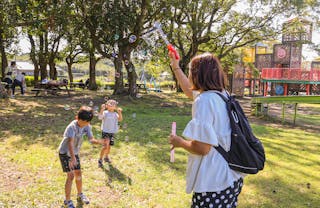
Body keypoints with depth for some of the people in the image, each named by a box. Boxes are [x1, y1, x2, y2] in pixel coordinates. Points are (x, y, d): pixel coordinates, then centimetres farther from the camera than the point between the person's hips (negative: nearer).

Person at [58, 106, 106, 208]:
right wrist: (72, 158, -56)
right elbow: (70, 142, -44)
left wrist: (98, 141, -44)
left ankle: (80, 195, 34)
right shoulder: (72, 127, -31)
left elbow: (91, 139, -21)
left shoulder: (87, 126, -12)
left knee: (78, 174, 12)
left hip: (75, 153, 6)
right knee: (71, 176, -10)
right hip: (65, 153, -6)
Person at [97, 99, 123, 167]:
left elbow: (120, 119, -14)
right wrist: (102, 109, -36)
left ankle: (106, 157, 39)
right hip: (105, 132, -5)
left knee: (109, 146, 16)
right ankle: (100, 160, -3)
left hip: (112, 132, 5)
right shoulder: (105, 113, -8)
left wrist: (119, 112, -27)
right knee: (106, 146, -17)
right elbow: (100, 117, -26)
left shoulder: (115, 114, 1)